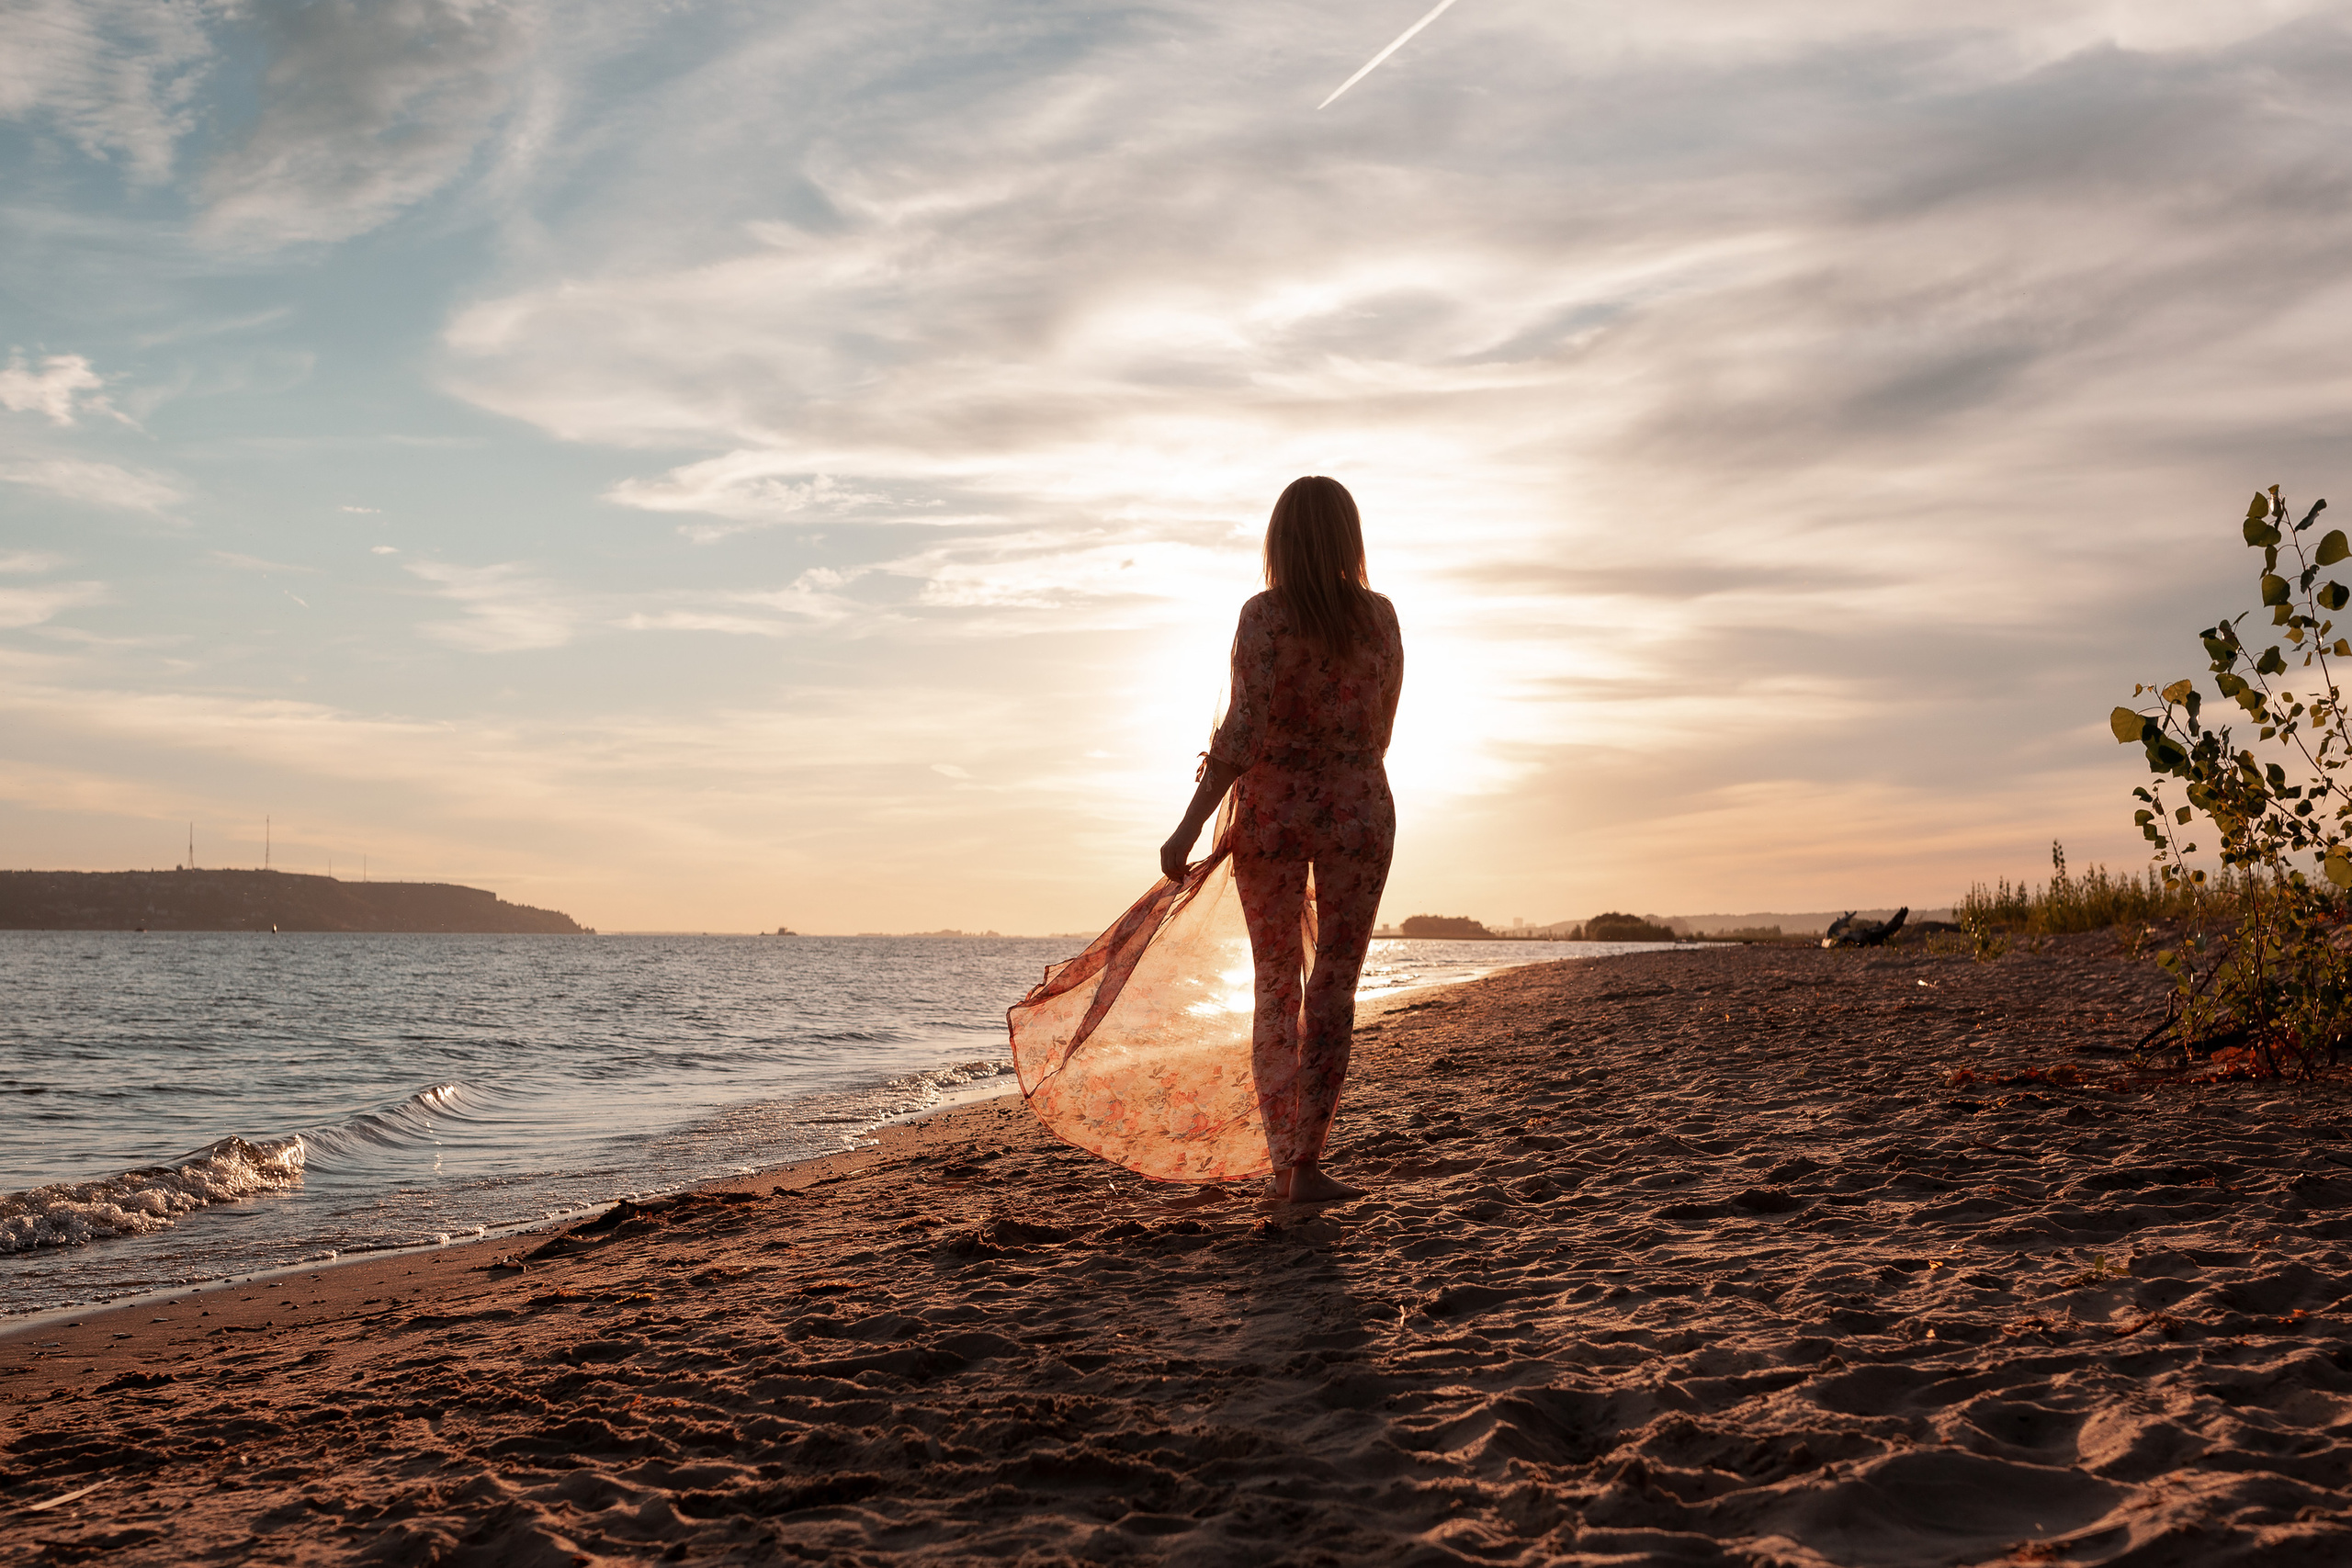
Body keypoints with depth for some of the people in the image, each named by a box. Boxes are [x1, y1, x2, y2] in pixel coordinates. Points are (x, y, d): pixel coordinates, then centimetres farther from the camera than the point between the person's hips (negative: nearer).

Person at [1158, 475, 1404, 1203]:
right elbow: (1379, 731, 9)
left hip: (1271, 811, -1)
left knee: (1276, 987, 12)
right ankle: (1306, 1164, 1)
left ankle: (1282, 1161, 14)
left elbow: (1243, 732, -18)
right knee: (1333, 989, 6)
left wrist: (1189, 828, -17)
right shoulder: (1380, 616, 1)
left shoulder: (1265, 615, -10)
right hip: (1358, 809, 1)